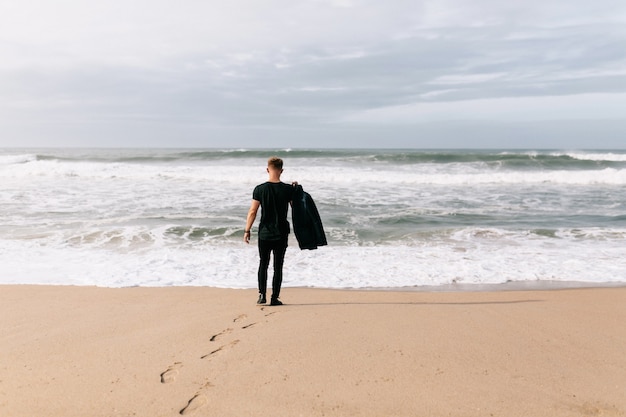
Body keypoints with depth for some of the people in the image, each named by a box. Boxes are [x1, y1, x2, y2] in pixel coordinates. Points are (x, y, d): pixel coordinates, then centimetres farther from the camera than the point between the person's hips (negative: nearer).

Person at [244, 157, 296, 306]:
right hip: (282, 233, 0)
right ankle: (275, 298, 10)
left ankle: (262, 294, 8)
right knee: (278, 266, 8)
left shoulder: (259, 189, -7)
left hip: (264, 233, 0)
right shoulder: (288, 189, -6)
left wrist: (247, 231, 2)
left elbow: (252, 212, -7)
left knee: (263, 263, 15)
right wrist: (296, 190, 17)